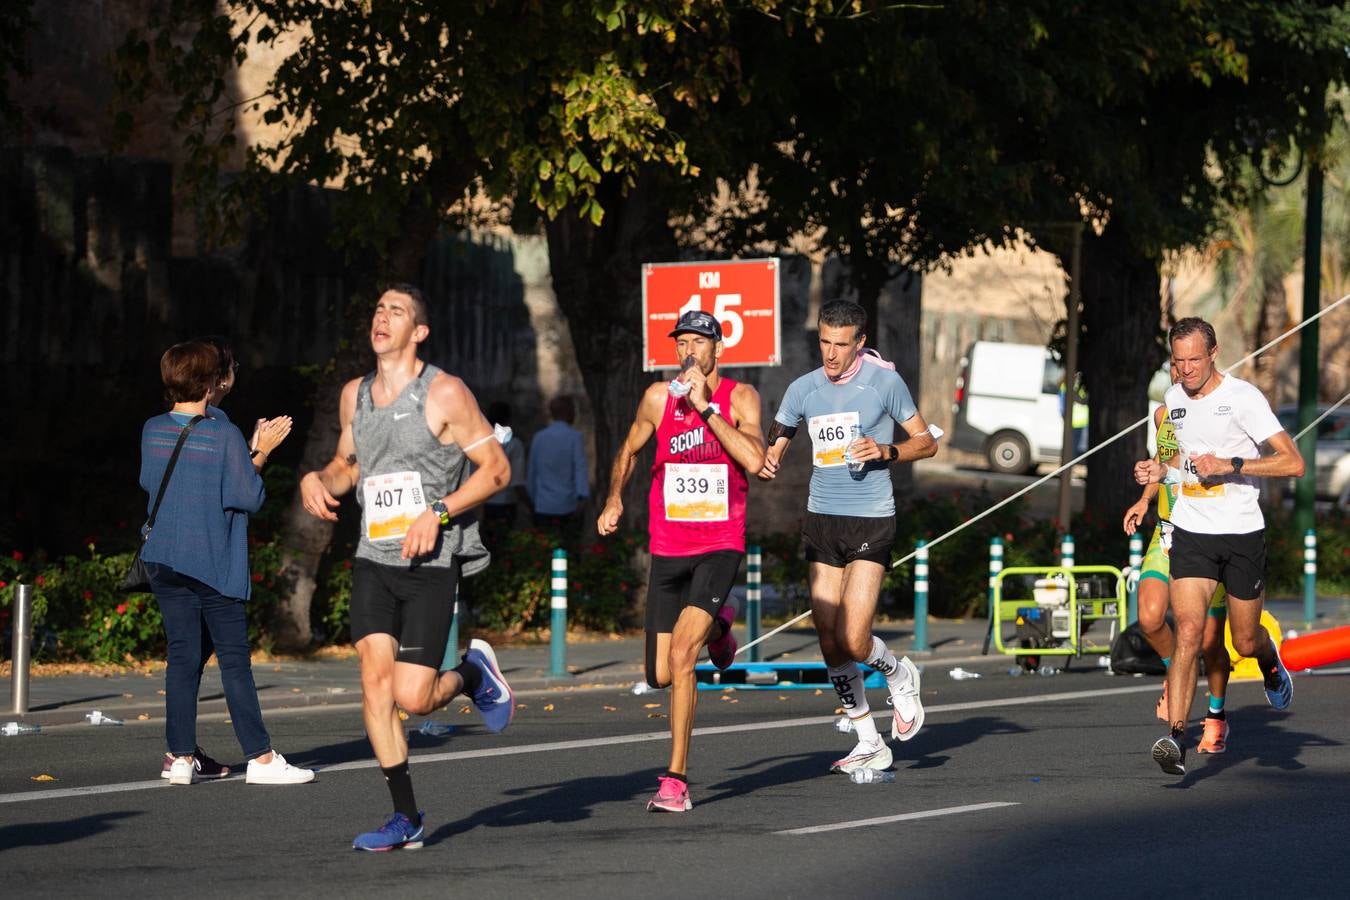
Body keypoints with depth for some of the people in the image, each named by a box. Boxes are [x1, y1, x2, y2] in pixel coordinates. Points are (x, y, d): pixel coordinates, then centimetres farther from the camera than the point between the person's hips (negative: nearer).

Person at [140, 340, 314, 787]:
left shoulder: (152, 431, 3)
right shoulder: (224, 435, -12)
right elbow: (248, 497, -13)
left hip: (162, 561, 4)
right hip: (213, 564, -4)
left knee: (182, 657, 8)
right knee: (234, 659, 0)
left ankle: (182, 757, 5)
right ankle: (260, 757, 2)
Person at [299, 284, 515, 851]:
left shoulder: (445, 394, -6)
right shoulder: (354, 395, 11)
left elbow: (496, 469, -5)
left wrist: (438, 513, -16)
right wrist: (319, 478, 5)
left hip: (431, 564, -5)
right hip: (373, 559, 5)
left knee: (413, 697, -12)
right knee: (375, 678, -9)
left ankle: (473, 674, 23)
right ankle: (405, 818, -1)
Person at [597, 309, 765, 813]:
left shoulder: (739, 397, -4)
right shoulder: (659, 397, 3)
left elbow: (754, 460, -21)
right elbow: (629, 452, 21)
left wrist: (705, 407, -20)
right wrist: (614, 499, 10)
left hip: (721, 545, -4)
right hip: (668, 548, 4)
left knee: (682, 650, -22)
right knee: (661, 676, 5)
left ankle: (677, 777, -16)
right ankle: (716, 624, 40)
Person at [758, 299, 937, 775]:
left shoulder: (885, 382, -6)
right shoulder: (804, 389, 4)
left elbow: (926, 442, 1)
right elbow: (774, 442, 12)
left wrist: (885, 451, -18)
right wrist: (769, 460, -12)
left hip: (871, 521, -4)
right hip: (821, 520, 4)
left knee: (852, 641, -13)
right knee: (830, 644, 3)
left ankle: (900, 676, 21)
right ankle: (869, 745, 16)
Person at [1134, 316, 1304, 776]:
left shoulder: (1243, 397, -12)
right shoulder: (1173, 399, 6)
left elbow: (1293, 462, -16)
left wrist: (1231, 465, -23)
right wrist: (1161, 470, 6)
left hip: (1242, 533, -3)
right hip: (1191, 531, 3)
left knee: (1245, 642, 10)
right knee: (1188, 631, -16)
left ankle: (1271, 662, 47)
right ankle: (1175, 738, -20)